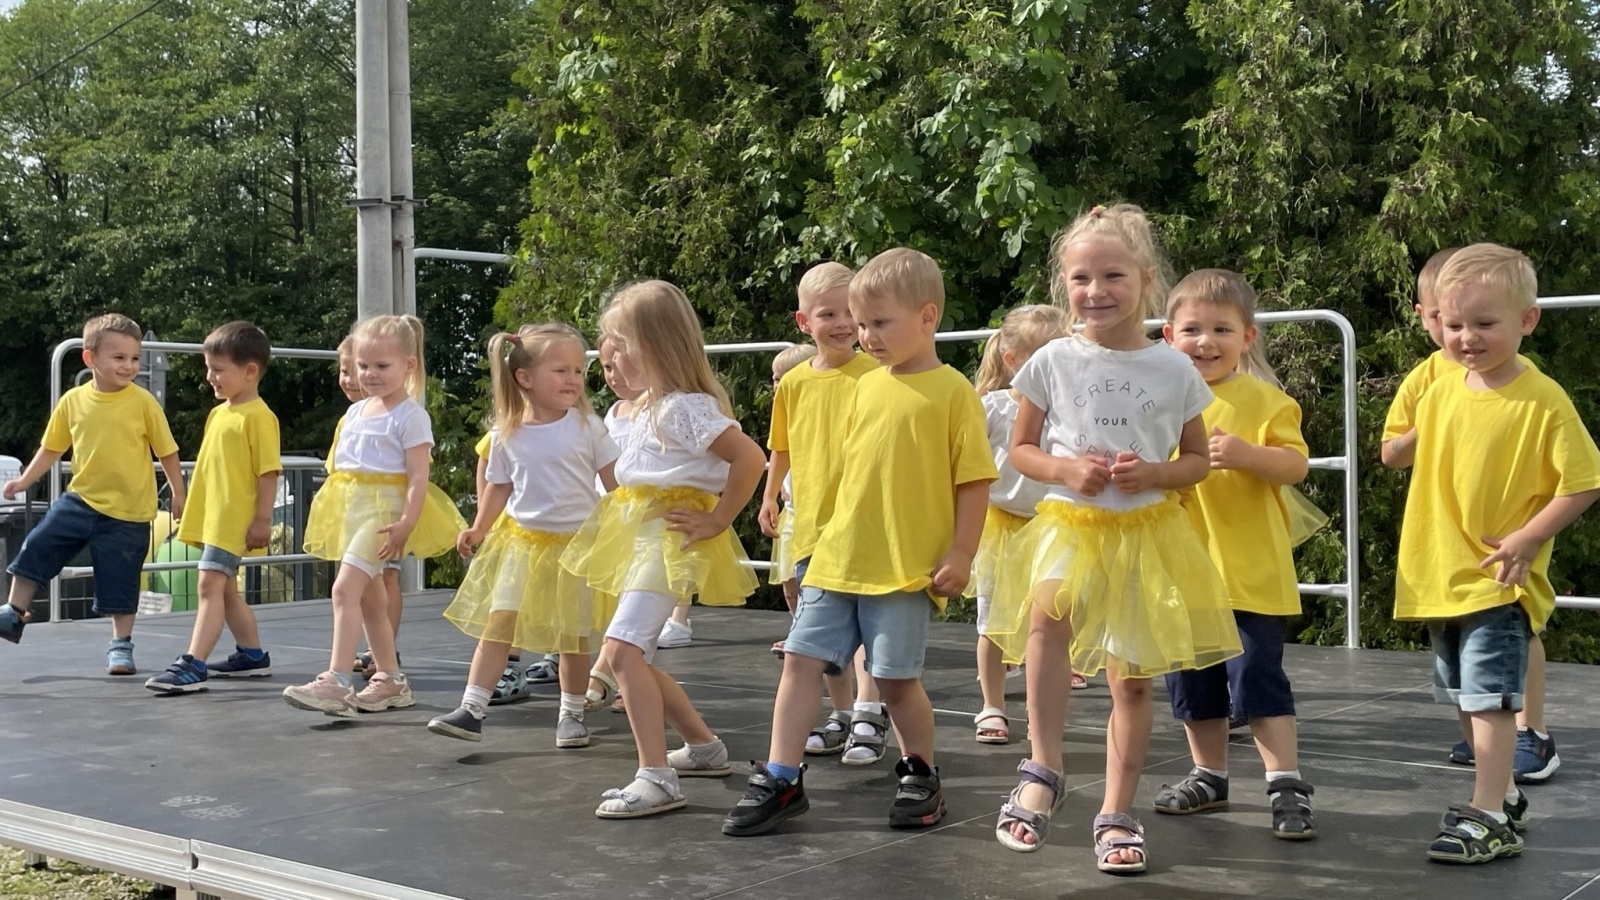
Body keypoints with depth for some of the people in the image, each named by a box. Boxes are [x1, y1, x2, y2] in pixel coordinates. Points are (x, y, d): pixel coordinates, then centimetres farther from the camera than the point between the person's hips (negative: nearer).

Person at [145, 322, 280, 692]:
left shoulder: (258, 416, -13)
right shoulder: (218, 413, 14)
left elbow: (269, 471, -16)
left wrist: (262, 519, -18)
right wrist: (193, 512, 22)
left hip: (235, 520, -10)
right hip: (211, 518, 10)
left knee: (210, 584, -15)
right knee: (226, 589, 16)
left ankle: (193, 665, -17)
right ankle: (252, 655, 29)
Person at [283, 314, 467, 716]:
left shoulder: (410, 416, -8)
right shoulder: (355, 412, 15)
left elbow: (419, 476, -14)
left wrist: (406, 523, -24)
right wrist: (332, 513, 18)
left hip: (384, 508, -9)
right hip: (352, 510, 9)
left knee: (345, 588, -20)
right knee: (367, 594, 14)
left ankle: (338, 682, -23)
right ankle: (391, 679, 24)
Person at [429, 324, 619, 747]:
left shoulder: (587, 425, -8)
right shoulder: (506, 435, -3)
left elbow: (615, 482, -2)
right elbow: (500, 488, 8)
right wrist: (478, 529, -2)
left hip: (577, 542, -1)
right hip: (522, 539, 1)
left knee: (574, 635, 7)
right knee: (498, 623, -6)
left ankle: (571, 713, 23)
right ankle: (471, 711, -3)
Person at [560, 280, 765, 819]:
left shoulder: (686, 407, -15)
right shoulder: (650, 406, 16)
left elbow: (750, 458, -23)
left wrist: (718, 520, -19)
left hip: (671, 539, -11)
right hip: (642, 536, 11)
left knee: (622, 647, -21)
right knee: (632, 655, 13)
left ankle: (656, 779, -21)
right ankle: (704, 746, 29)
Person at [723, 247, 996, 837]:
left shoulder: (952, 391, -6)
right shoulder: (867, 388, 12)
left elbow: (974, 480, -7)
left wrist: (961, 554, -11)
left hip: (907, 566, -6)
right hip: (837, 558, 6)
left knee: (896, 676, 2)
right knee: (802, 660, 2)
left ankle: (920, 777, 23)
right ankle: (780, 781, 8)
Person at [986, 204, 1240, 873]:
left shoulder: (1174, 369, 0)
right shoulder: (1053, 362, -1)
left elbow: (1198, 459, 9)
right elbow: (1021, 450, 7)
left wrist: (1151, 473, -12)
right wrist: (1067, 471, -12)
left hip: (1149, 532, 1)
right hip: (1069, 522, -1)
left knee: (1133, 681, 6)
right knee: (1048, 610, -33)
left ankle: (1117, 815, 20)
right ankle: (1042, 770, -23)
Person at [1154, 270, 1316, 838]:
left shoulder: (1263, 398, -7)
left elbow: (1296, 465, -13)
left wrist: (1246, 454, -29)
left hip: (1251, 572, -6)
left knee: (1257, 676, -8)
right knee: (1191, 682, 15)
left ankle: (1287, 786, 0)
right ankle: (1208, 776, 30)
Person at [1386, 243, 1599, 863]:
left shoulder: (1542, 399, -15)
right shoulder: (1442, 390, 3)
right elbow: (1402, 456, 18)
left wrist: (1526, 539, -17)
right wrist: (1406, 440, -1)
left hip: (1499, 579, -7)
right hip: (1441, 575, 7)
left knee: (1490, 696, -9)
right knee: (1465, 700, 17)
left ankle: (1490, 821, -3)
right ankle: (1502, 796, 33)